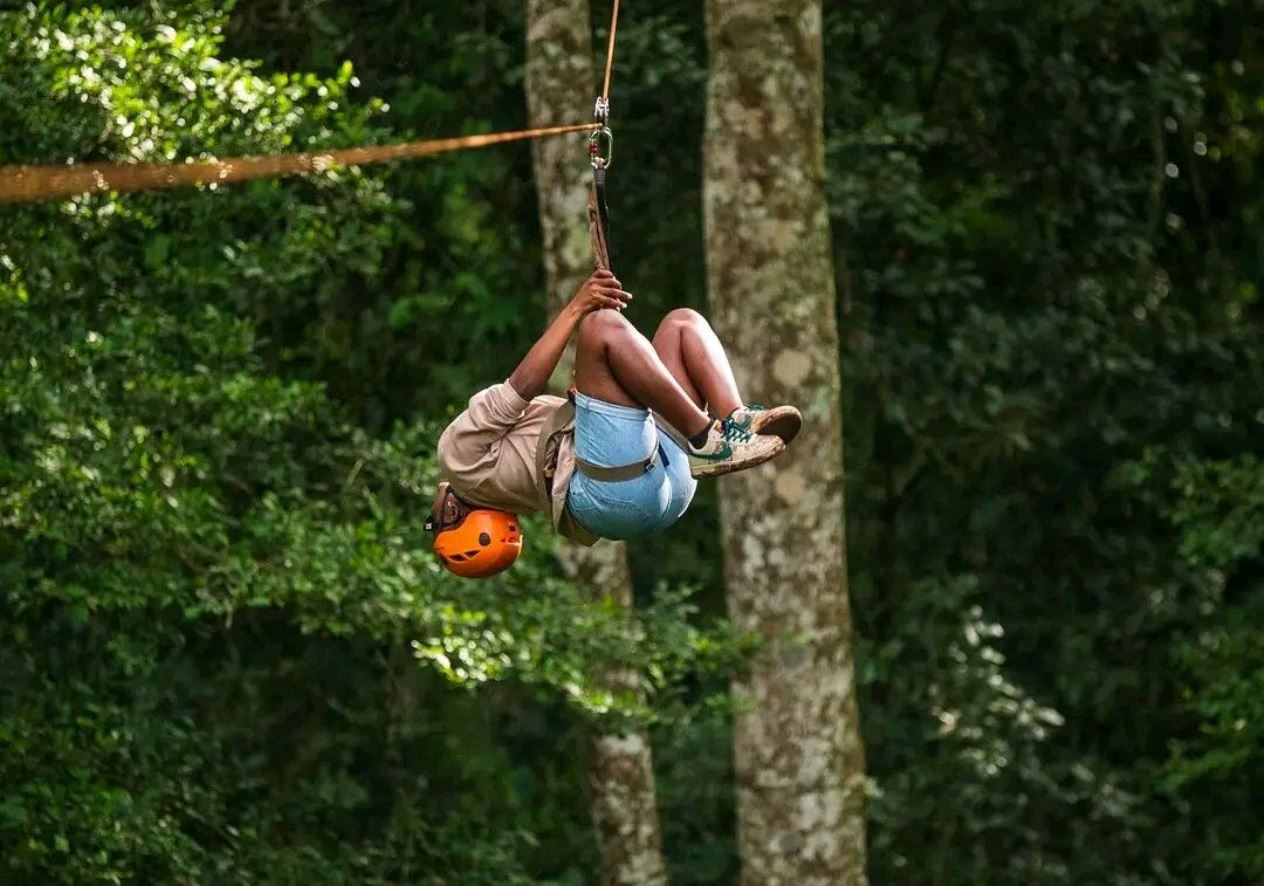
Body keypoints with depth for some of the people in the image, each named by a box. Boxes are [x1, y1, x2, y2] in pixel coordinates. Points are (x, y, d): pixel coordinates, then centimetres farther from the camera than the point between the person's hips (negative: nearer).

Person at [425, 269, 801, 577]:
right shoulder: (460, 453, 16)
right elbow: (520, 389, 3)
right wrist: (574, 310, -3)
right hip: (613, 488, -8)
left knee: (683, 322, 12)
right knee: (601, 323, -18)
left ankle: (736, 422, -17)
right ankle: (707, 438, -26)